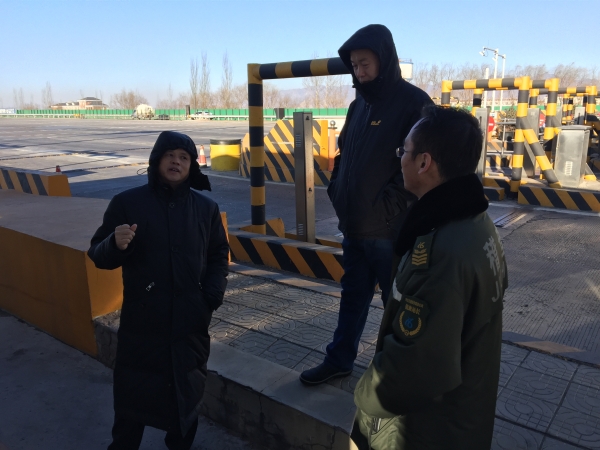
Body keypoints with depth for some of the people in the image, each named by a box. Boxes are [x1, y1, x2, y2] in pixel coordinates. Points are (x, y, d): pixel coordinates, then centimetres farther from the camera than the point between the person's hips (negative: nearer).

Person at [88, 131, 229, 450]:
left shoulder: (206, 208, 3)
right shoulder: (127, 203, -4)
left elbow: (218, 255, 10)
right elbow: (98, 256, -2)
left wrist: (213, 295, -4)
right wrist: (116, 245, -24)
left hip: (191, 321, 2)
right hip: (141, 321, -2)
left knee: (187, 394, 15)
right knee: (132, 395, 8)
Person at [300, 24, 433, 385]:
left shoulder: (413, 102, -11)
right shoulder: (359, 104, 12)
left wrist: (390, 205, -18)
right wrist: (337, 190, 7)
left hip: (390, 227, -7)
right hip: (354, 223, 7)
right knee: (353, 295, 17)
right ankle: (339, 360, 32)